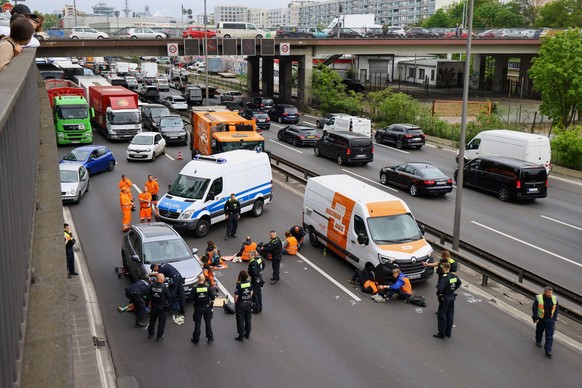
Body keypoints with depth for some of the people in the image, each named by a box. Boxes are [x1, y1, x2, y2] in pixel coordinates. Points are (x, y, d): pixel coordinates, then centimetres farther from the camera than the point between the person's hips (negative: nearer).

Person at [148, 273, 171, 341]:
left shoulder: (152, 286, -11)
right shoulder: (164, 287, -23)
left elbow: (150, 294, 3)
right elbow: (169, 297, -13)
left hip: (154, 306, 4)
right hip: (161, 307, -4)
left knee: (152, 320, 22)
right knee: (162, 322, 10)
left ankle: (150, 334, 36)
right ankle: (159, 337, 15)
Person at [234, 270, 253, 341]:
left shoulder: (239, 285, -23)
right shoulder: (249, 283, -8)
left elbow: (236, 296, -19)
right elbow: (251, 293, 3)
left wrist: (235, 302, -1)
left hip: (240, 304, -5)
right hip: (248, 303, 5)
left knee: (240, 320, 6)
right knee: (248, 319, 18)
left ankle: (241, 336, 13)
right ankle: (247, 334, 30)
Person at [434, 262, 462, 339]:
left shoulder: (444, 278, -25)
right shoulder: (454, 276, 1)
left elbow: (440, 288, -34)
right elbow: (459, 283, 19)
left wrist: (438, 294, -14)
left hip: (444, 298, -8)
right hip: (452, 297, 8)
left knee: (442, 316, 4)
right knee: (450, 316, 15)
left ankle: (441, 333, 11)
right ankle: (448, 332, 25)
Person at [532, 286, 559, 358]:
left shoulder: (554, 299, -7)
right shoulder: (538, 298, -16)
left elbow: (556, 309, 3)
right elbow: (534, 308, -11)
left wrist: (554, 318, -1)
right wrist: (536, 318, -12)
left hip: (550, 320, 1)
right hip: (541, 319, -1)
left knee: (550, 335, -3)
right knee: (539, 331, 22)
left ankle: (548, 351, 0)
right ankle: (538, 341, 51)